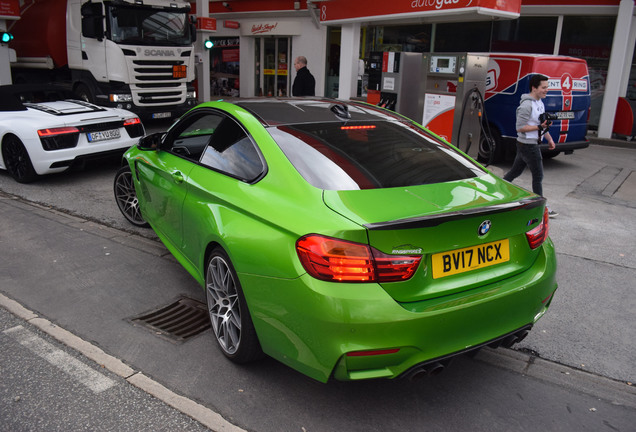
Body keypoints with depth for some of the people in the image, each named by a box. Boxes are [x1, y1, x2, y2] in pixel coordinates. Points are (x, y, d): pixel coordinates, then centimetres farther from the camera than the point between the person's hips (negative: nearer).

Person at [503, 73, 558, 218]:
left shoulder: (539, 102, 12)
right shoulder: (526, 105, -20)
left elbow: (541, 124, 22)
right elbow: (520, 128, -21)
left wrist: (549, 139, 18)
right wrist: (540, 127, -25)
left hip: (532, 144, 9)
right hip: (528, 145, -9)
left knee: (515, 171, 17)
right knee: (538, 176, -1)